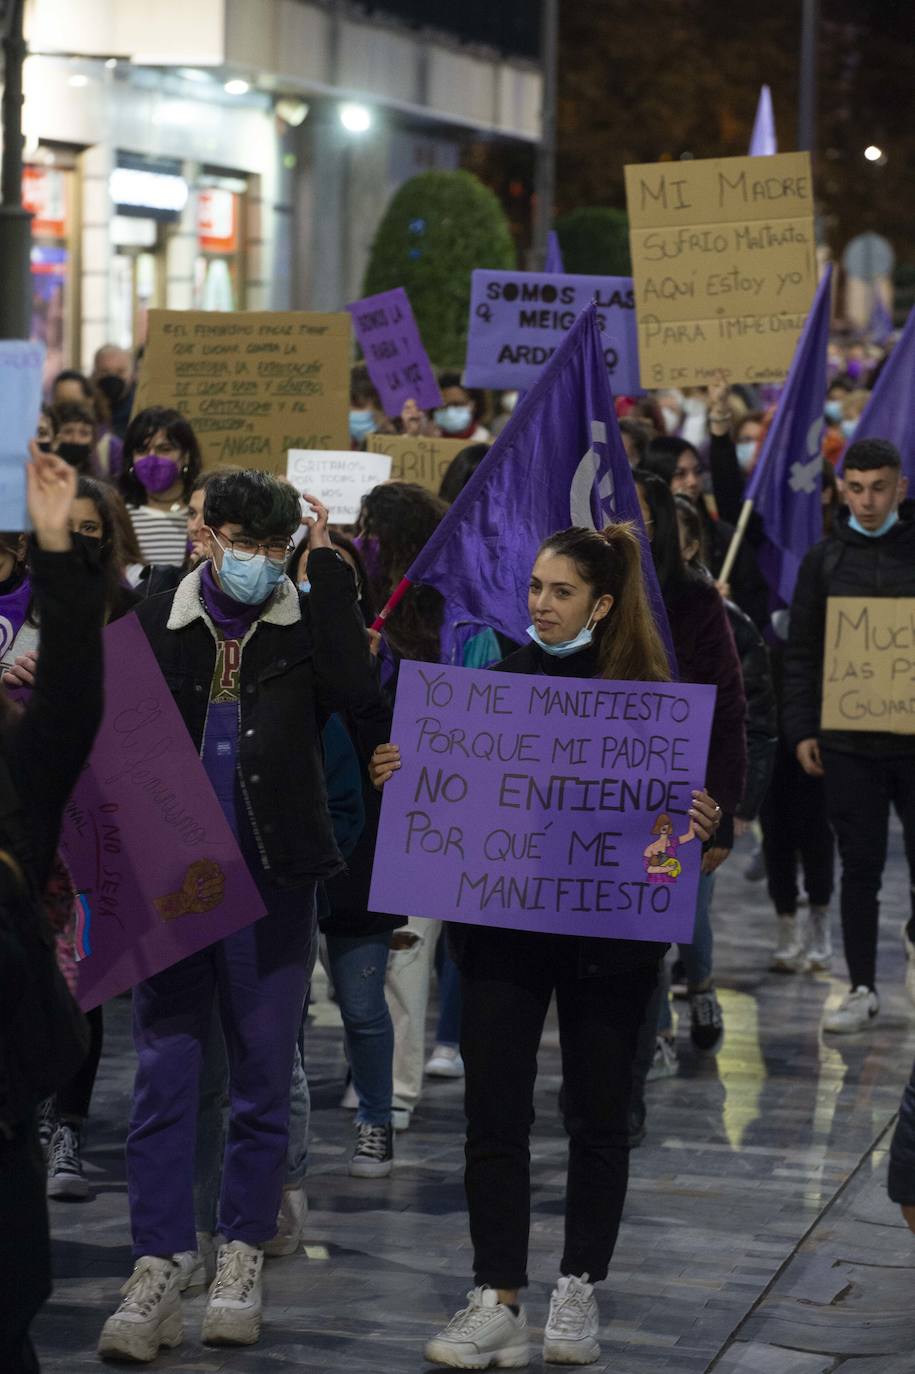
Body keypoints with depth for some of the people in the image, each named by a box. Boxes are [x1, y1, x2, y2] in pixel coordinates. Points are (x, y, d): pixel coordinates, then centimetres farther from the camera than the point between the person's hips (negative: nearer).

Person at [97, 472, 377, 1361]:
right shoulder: (153, 628, 6)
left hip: (272, 885, 0)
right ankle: (156, 1273, 1)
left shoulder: (306, 628, 4)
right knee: (163, 1074, -2)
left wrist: (327, 564, -13)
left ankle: (241, 1260, 17)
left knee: (263, 1078, 6)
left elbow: (352, 686, -17)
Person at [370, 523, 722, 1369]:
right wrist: (399, 778, -10)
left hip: (608, 936, -2)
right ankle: (498, 1305, 1)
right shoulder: (496, 679, 4)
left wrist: (698, 826, -22)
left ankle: (580, 1293, 21)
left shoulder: (645, 694, -3)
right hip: (501, 922, 2)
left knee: (597, 1111, 8)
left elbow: (675, 804, -1)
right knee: (494, 1110, -3)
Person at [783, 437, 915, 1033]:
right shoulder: (825, 560, 6)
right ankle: (863, 989, 14)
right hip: (847, 739, 1)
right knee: (860, 867, 5)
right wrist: (802, 729, 0)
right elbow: (802, 653, 7)